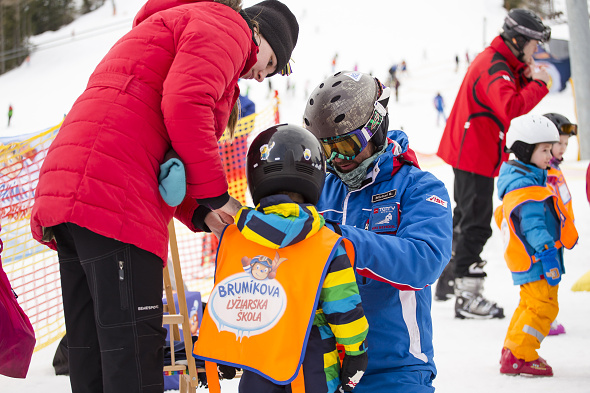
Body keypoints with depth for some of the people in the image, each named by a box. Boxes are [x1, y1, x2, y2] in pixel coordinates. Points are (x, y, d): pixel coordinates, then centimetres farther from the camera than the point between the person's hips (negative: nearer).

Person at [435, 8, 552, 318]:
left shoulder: (497, 62, 13)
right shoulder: (494, 67, -21)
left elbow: (511, 99, 12)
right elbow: (511, 107, -37)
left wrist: (525, 76, -5)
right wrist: (539, 84, -28)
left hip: (470, 153, 11)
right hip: (475, 156, -11)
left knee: (466, 218, 21)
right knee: (477, 225, -9)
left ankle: (449, 281, 33)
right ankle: (467, 297, -7)